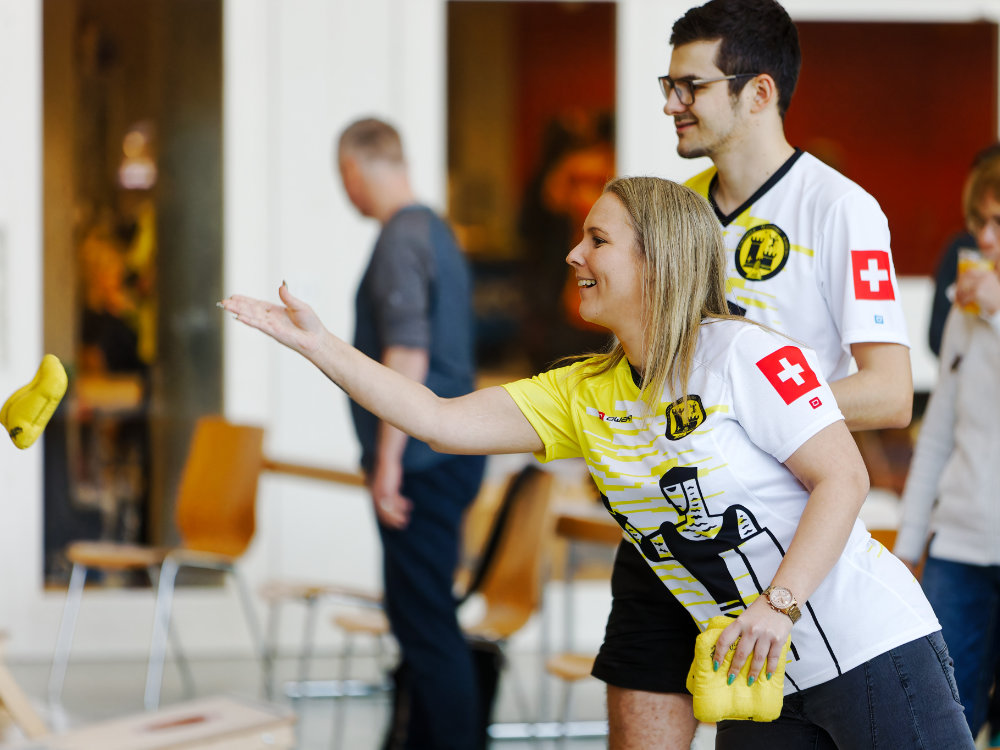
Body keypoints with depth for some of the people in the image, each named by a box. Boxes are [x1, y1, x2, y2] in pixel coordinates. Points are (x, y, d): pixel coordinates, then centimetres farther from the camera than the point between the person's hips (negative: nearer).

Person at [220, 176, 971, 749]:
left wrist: (778, 604, -26)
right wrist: (317, 342, -1)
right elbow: (443, 421, 4)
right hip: (761, 680, 7)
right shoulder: (586, 395, 9)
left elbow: (843, 478, -16)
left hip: (872, 650, -7)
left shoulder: (743, 354, -11)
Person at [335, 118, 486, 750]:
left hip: (422, 460, -10)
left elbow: (407, 353, -23)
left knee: (427, 620, -7)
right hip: (450, 452, 10)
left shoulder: (402, 239, -14)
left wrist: (389, 459, -22)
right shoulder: (437, 232, 17)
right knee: (416, 611, 16)